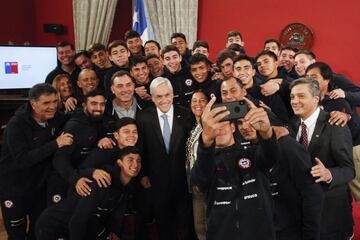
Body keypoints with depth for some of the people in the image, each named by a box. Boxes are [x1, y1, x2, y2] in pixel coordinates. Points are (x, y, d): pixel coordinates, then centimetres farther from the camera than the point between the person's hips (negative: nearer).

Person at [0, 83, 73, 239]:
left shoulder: (56, 118, -6)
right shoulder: (16, 125, -22)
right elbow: (22, 160, -31)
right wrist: (55, 144, -33)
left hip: (40, 184, 5)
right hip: (14, 187, -5)